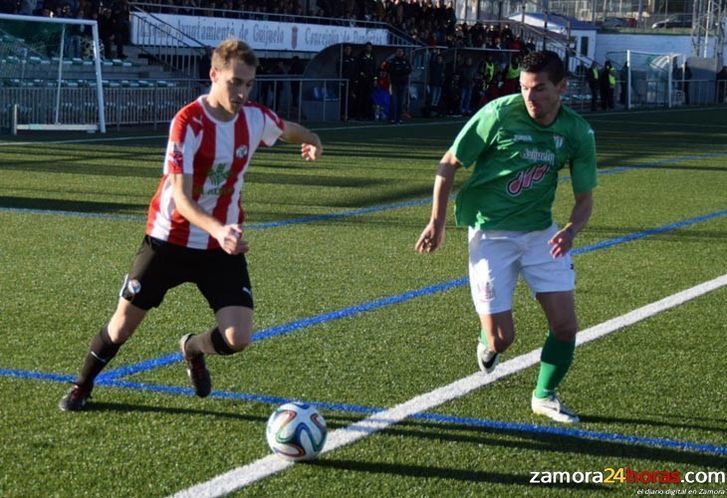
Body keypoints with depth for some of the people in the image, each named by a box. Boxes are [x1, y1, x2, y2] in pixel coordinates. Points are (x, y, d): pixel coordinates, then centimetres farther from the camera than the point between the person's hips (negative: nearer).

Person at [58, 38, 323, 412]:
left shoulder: (255, 117, -6)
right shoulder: (188, 122, -22)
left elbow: (288, 130, 21)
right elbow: (181, 198, -29)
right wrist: (218, 230, -44)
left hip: (222, 246, 3)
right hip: (170, 239, -3)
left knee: (237, 338, -10)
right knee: (124, 323, 5)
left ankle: (193, 349, 25)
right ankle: (82, 385, 33)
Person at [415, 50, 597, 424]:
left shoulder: (577, 133, -6)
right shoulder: (500, 113, -16)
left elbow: (585, 198, 2)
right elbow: (450, 163, -5)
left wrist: (571, 230, -20)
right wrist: (437, 221, -4)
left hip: (541, 231, 3)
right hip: (491, 232, -3)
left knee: (565, 326, -2)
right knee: (502, 339, -8)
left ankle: (545, 396, 23)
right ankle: (487, 340, 31)